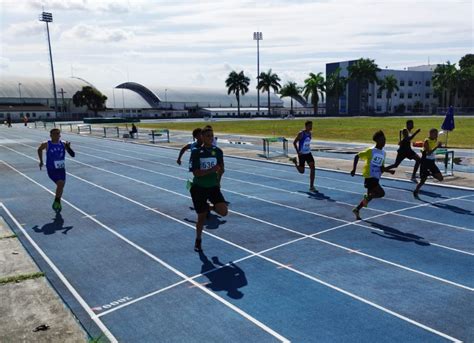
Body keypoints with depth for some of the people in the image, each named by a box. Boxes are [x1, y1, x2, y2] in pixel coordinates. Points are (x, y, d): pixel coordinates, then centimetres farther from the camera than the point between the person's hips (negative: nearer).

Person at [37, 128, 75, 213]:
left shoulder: (63, 144, -1)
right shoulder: (47, 145, -6)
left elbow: (73, 155, -4)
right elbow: (39, 150, 15)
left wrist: (68, 147, -20)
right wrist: (41, 161, 17)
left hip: (61, 169, 4)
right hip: (52, 169, -4)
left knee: (61, 185, 13)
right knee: (60, 183, -21)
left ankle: (57, 202, 37)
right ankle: (57, 201, 0)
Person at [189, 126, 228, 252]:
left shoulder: (218, 151, -3)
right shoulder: (196, 152, -11)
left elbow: (221, 169, 13)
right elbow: (196, 172, -18)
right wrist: (212, 170, -28)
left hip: (213, 187, 2)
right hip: (199, 188, -2)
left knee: (223, 212, -16)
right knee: (201, 217, 7)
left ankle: (209, 208, 20)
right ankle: (198, 241, 34)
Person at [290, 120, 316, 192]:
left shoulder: (310, 133, 6)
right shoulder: (301, 133, -15)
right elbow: (294, 142, -13)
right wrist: (298, 152, -19)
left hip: (308, 153, 6)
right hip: (302, 154, -6)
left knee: (312, 168, -10)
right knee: (302, 171, 6)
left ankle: (311, 186, -6)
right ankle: (295, 161, 36)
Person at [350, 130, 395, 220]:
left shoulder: (383, 153, 11)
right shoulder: (370, 151, -11)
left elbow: (381, 167, 16)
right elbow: (356, 156, -7)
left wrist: (389, 171, -2)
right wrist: (354, 169, -13)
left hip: (376, 177, 8)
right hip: (369, 176, -8)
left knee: (370, 195, 15)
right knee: (381, 193, -20)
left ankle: (357, 209, 30)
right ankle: (367, 197, 5)